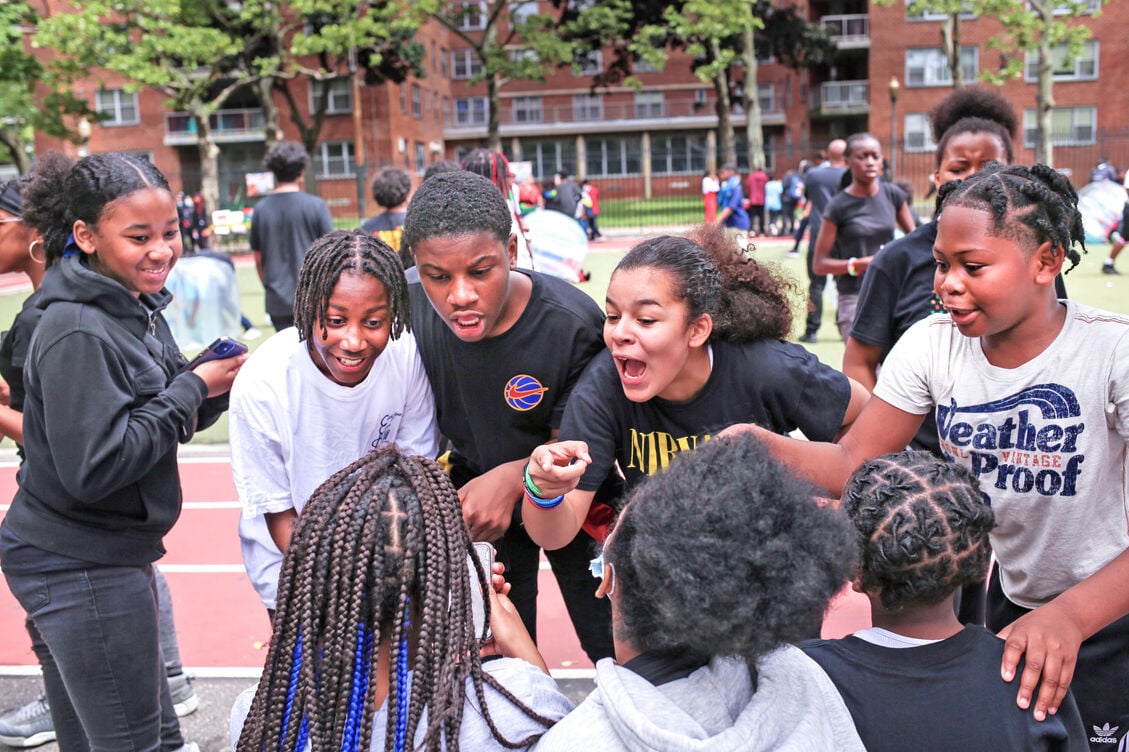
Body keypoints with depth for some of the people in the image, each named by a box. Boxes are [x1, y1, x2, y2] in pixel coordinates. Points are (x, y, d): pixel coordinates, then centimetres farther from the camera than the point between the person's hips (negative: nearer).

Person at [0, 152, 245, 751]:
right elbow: (93, 466, -26)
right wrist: (192, 389, -20)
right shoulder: (76, 334, -21)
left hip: (113, 553, 9)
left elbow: (169, 423, 13)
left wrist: (214, 384, -7)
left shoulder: (138, 307, 7)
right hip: (78, 564, -9)